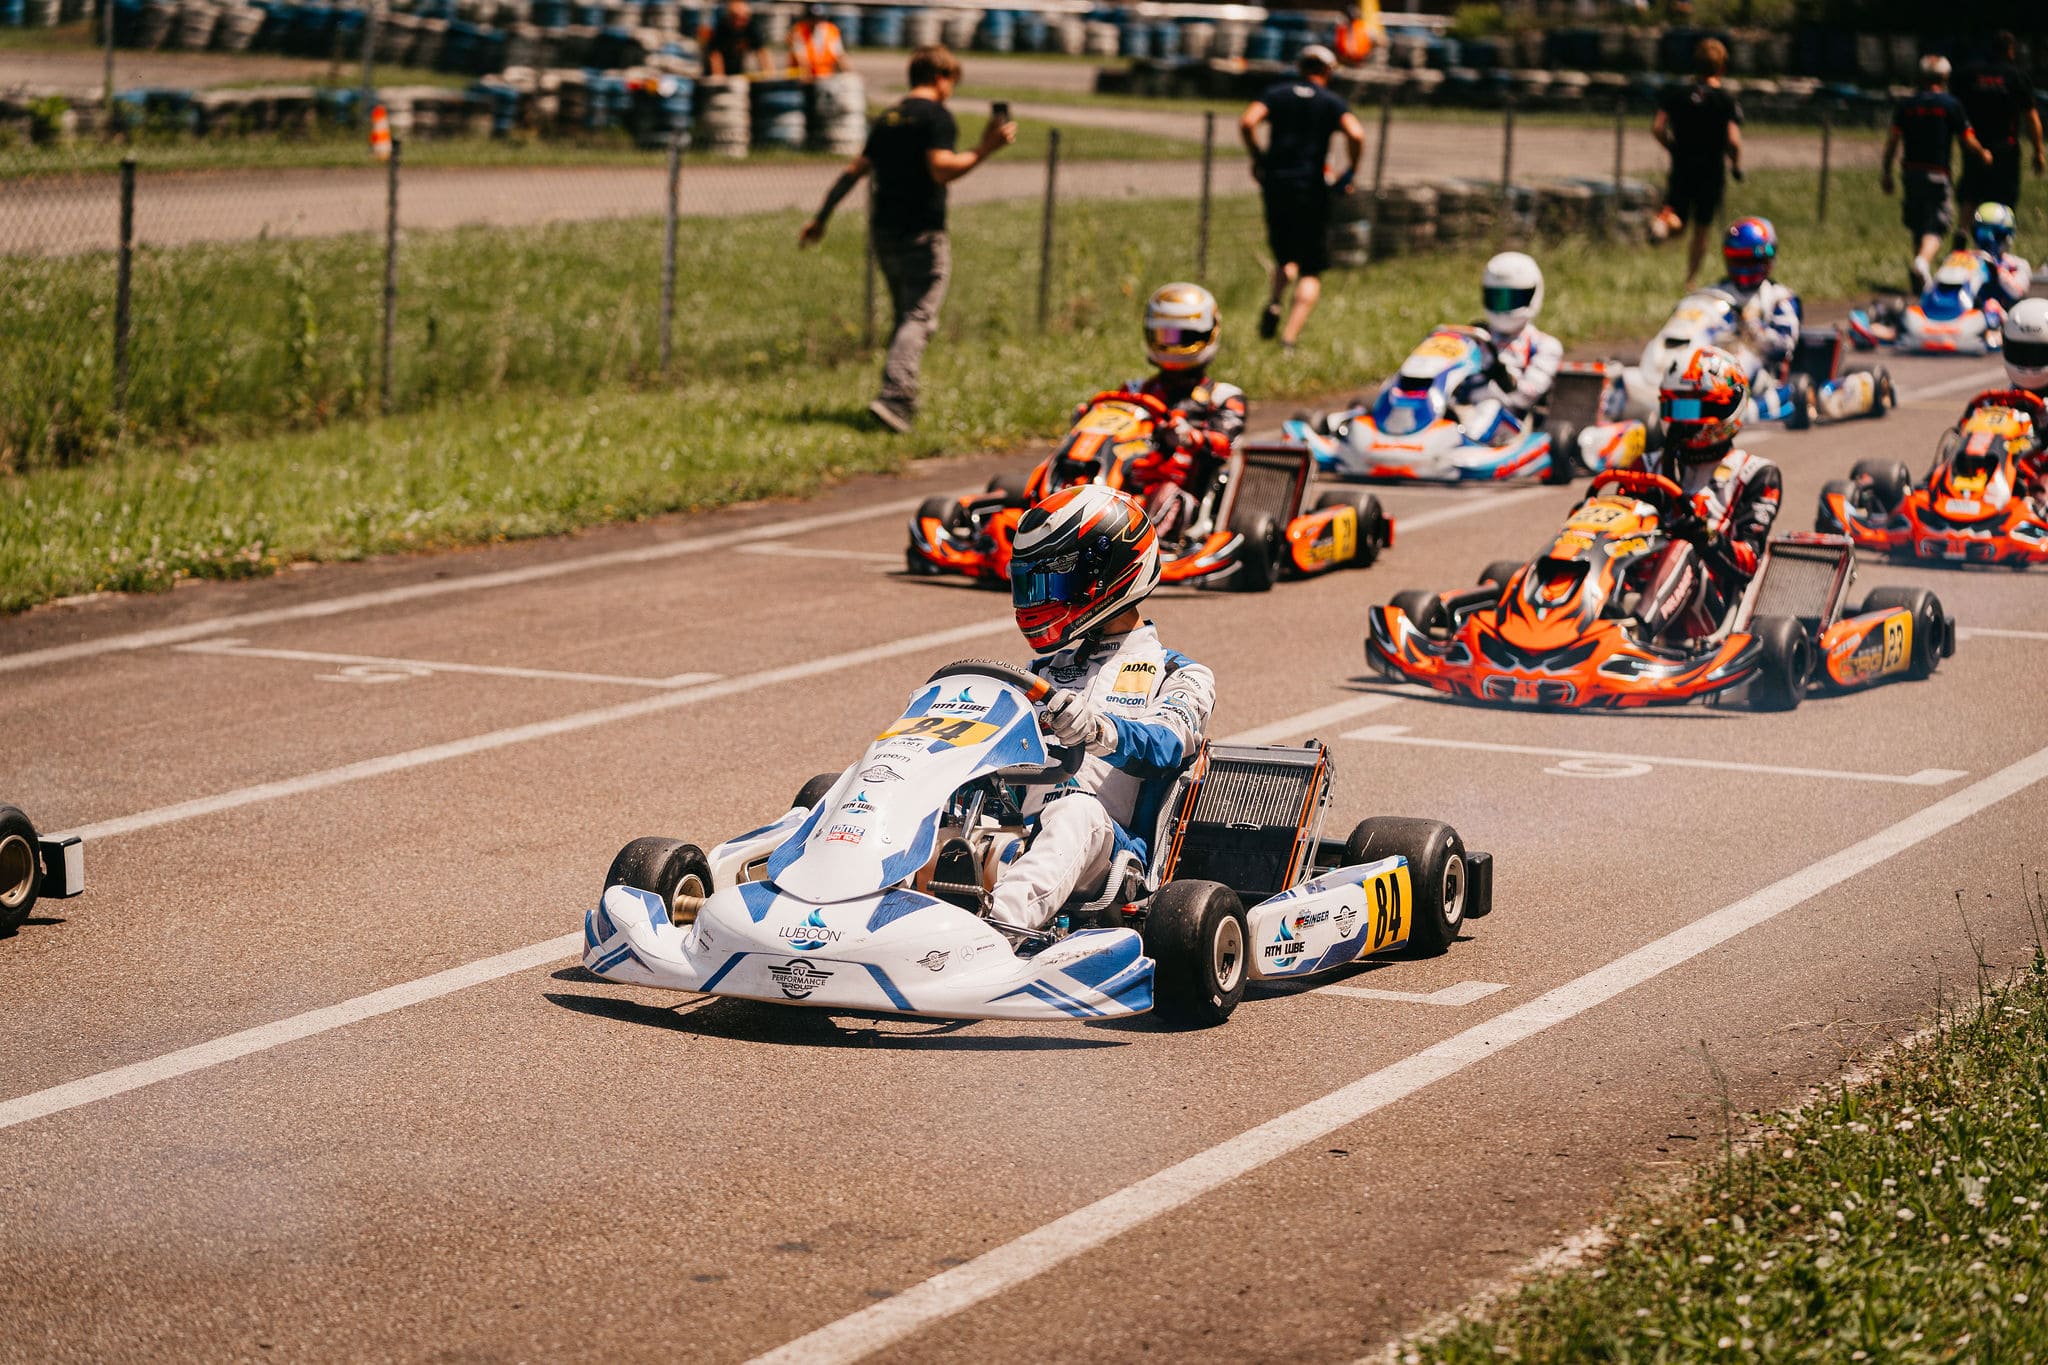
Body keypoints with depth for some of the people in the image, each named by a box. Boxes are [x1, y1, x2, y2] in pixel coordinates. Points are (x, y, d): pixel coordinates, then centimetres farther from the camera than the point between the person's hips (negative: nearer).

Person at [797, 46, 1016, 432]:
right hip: (922, 233, -8)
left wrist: (822, 218, 20)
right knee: (918, 318, -9)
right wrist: (984, 150, -16)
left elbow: (855, 170, 17)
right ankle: (893, 397, -23)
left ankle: (903, 400, 17)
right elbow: (941, 169, -21)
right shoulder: (936, 116, -7)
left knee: (904, 317, 18)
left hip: (884, 233, 8)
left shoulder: (888, 118, 15)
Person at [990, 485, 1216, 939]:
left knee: (1078, 810, -39)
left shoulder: (1179, 676, 15)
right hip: (1011, 832, 4)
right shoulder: (1045, 671, 33)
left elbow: (1165, 746, -8)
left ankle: (1002, 922, -68)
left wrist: (1101, 731, -31)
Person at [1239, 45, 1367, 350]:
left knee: (1285, 256, 24)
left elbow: (1247, 122, -8)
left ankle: (1274, 302, -5)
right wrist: (1352, 172, -1)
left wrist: (1257, 158, 7)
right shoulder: (1333, 102, 2)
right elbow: (1356, 134, -16)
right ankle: (1290, 337, -9)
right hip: (1311, 188, -3)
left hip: (1275, 185, 3)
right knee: (1311, 271, 5)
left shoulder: (1276, 92, 8)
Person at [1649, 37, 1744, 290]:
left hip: (1681, 168, 2)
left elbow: (1657, 128, -5)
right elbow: (1733, 140, -16)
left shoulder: (1677, 93, 0)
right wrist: (1736, 165, 2)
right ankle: (1691, 281, 19)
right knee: (1701, 231, 13)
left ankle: (1665, 220, -26)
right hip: (1711, 172, -2)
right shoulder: (1727, 100, -9)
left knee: (1678, 222, 10)